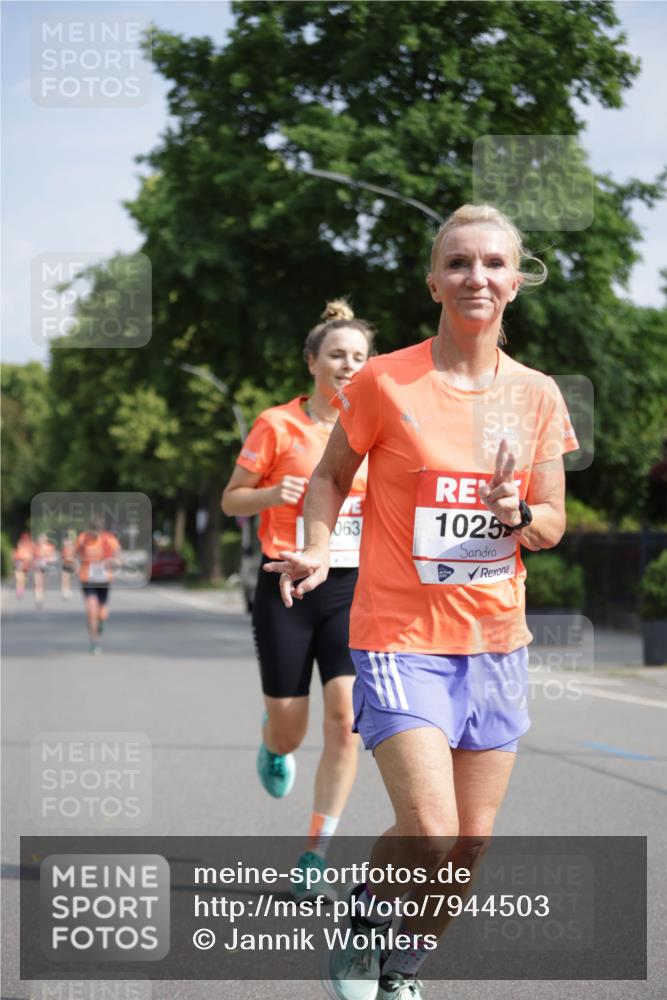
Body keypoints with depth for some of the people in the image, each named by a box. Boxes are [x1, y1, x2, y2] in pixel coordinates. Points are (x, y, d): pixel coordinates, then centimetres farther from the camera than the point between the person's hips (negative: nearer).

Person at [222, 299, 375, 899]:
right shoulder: (278, 425, -2)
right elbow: (232, 500, 3)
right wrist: (275, 493, -16)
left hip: (352, 586, 2)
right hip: (287, 585, -2)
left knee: (345, 715, -13)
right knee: (288, 727, 2)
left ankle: (315, 858, -4)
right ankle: (274, 750, 43)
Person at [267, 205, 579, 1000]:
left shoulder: (537, 396, 4)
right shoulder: (385, 383, -8)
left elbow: (553, 525, 9)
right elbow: (330, 476, 5)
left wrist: (520, 516, -13)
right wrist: (316, 550, -12)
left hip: (496, 642, 5)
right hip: (401, 640, -4)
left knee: (469, 849, 8)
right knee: (429, 838, -17)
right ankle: (364, 913, 17)